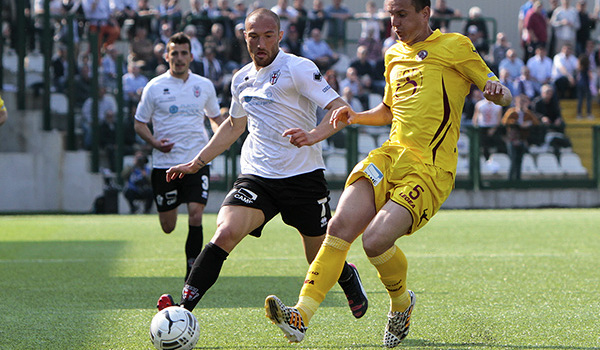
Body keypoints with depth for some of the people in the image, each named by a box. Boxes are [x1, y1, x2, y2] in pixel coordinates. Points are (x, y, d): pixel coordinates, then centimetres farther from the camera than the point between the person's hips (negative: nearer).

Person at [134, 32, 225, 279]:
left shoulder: (204, 86, 8)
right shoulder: (154, 87, 1)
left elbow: (215, 117, 22)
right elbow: (139, 123, 7)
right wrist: (154, 142, -12)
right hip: (164, 164, -1)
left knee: (195, 214, -16)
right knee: (168, 227, 3)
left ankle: (192, 274, -5)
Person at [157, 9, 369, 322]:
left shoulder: (298, 69, -10)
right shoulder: (242, 79, 10)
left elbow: (341, 111, -15)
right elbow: (233, 126, 28)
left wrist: (312, 135, -33)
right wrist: (196, 163, 28)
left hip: (303, 176, -3)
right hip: (256, 177, 3)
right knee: (225, 232, -23)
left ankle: (348, 277, 45)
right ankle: (183, 307, -29)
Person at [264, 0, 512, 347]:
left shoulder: (455, 46, 1)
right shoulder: (394, 55, 20)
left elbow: (502, 94, 4)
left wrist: (497, 91, -20)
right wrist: (354, 116, 16)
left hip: (430, 171, -6)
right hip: (391, 155, 6)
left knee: (376, 240, -23)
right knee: (340, 226, -16)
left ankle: (402, 302, 8)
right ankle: (300, 316, -19)